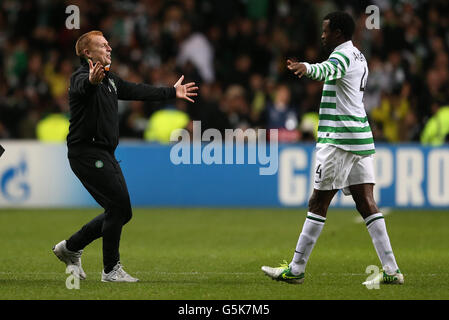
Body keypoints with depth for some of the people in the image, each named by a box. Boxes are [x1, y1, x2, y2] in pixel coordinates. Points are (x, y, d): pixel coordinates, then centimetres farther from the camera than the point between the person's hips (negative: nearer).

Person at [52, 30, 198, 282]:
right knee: (119, 206, -13)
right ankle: (112, 269, -4)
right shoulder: (81, 77, -12)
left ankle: (71, 248, 21)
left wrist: (171, 92, 35)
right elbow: (83, 86, -37)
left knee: (121, 213, 10)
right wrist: (92, 81, -61)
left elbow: (137, 91, 28)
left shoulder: (110, 80, 17)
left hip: (105, 155, 10)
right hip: (87, 153, -10)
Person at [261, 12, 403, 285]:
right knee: (366, 203, 4)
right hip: (361, 138, 9)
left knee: (318, 203, -3)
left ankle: (296, 270, 1)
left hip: (339, 140, -9)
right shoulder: (359, 56, 17)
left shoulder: (343, 56, -13)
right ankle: (392, 270, -3)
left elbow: (327, 68, -39)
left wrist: (307, 68, -57)